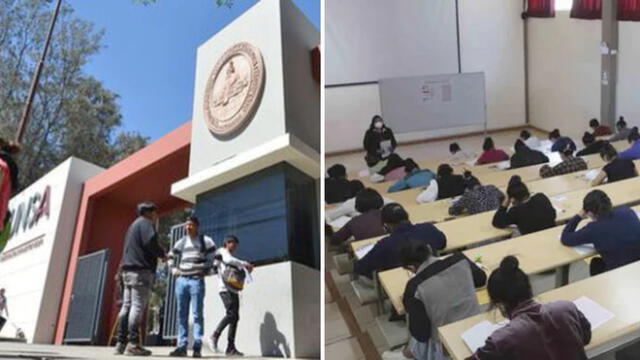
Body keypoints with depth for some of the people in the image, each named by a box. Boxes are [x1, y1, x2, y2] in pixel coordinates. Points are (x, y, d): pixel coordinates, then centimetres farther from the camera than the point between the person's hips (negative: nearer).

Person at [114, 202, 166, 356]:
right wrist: (162, 254, -2)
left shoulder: (133, 225, 28)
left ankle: (121, 343, 7)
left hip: (127, 270, 9)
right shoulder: (145, 223, -2)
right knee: (138, 306, -11)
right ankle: (132, 343, -14)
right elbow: (150, 242, -16)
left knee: (127, 306, 7)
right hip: (141, 270, -9)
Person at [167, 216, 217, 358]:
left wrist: (207, 270, -5)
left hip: (197, 281, -5)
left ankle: (197, 347, -5)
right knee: (182, 314, 6)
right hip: (181, 280, 5)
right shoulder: (181, 242, 15)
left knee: (197, 314, -6)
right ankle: (182, 346, 11)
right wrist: (174, 270, 13)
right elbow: (171, 256, 26)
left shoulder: (206, 241, 2)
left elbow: (216, 257, 0)